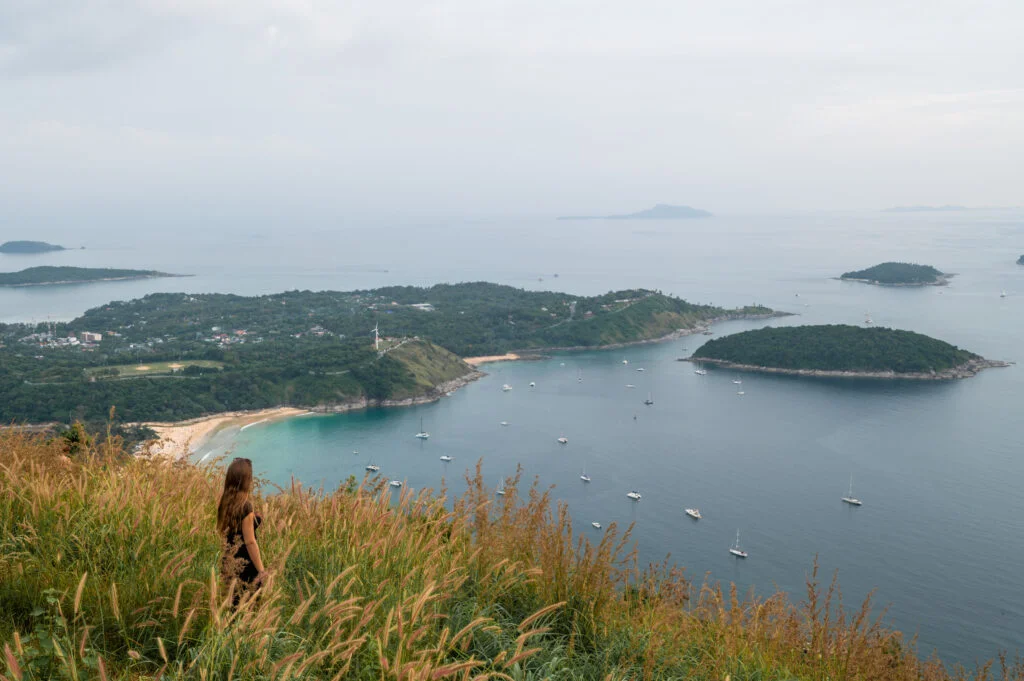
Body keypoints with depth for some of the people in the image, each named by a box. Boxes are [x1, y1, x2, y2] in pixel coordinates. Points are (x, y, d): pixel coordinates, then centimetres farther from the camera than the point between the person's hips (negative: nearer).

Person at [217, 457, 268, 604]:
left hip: (229, 563, 7)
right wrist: (261, 570, -15)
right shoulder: (245, 505, -22)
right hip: (245, 565, -7)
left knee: (235, 604, 19)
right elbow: (250, 542, -21)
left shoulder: (225, 501, 0)